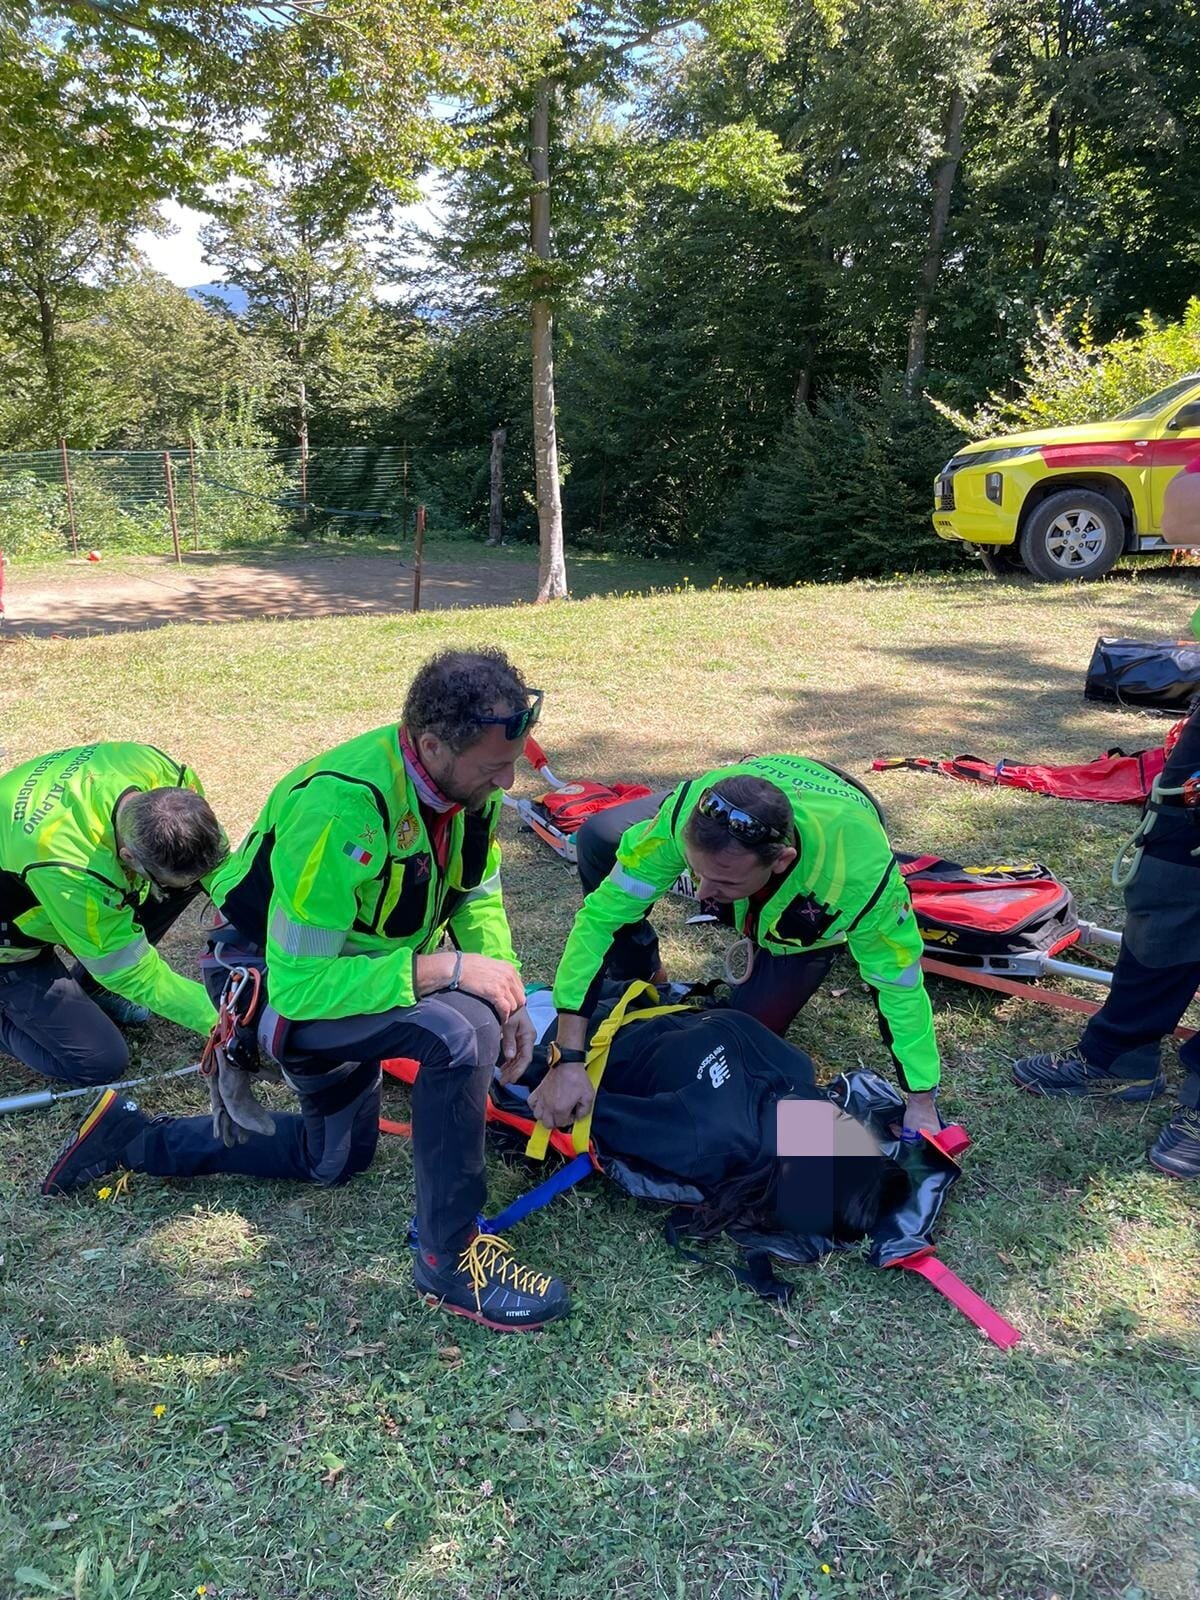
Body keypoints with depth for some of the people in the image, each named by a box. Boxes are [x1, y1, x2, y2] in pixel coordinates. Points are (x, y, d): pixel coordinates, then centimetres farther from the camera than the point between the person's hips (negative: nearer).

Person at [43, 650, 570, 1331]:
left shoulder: (465, 776, -16)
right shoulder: (343, 809, -38)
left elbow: (480, 897, -3)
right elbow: (302, 982, -35)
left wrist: (507, 991, -18)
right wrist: (444, 967, -38)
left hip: (354, 968, 8)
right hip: (280, 986, -8)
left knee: (338, 1158, 26)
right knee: (461, 1031, -34)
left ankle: (132, 1137, 33)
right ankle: (452, 1259, -14)